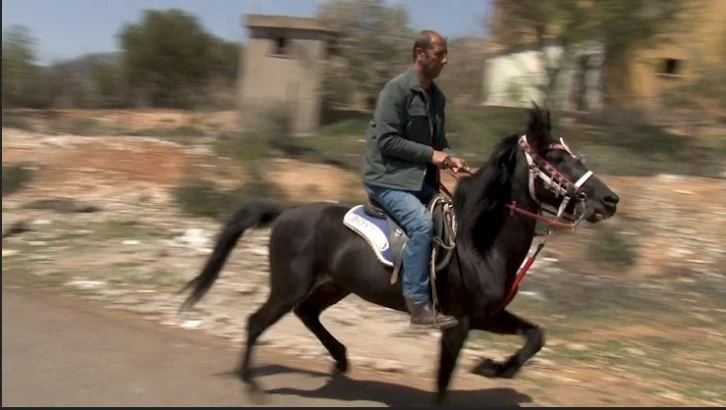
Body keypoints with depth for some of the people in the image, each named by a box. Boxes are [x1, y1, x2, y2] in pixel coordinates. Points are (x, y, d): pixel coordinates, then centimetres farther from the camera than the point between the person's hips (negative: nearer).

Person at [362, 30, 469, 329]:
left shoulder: (437, 96, 12)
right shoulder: (397, 89, -13)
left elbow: (437, 139, 21)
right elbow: (387, 141, -19)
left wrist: (450, 157, -1)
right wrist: (431, 154, -18)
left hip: (420, 178, 9)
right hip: (387, 177, -9)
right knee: (421, 223, -28)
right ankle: (418, 305, -24)